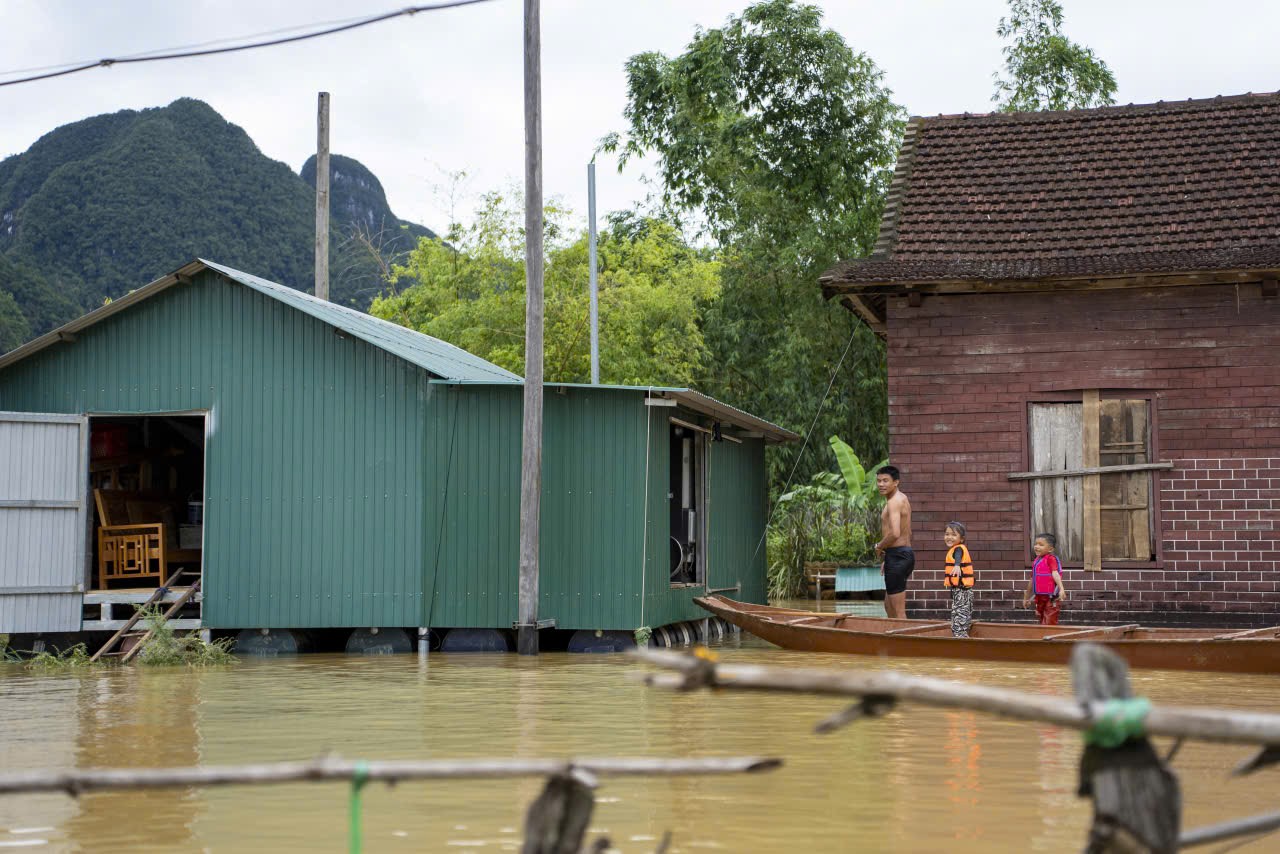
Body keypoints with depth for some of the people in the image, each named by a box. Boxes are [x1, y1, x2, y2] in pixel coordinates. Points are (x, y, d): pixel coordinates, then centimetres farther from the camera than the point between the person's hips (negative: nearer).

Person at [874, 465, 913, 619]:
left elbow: (895, 533, -29)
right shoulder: (902, 499, 17)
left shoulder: (894, 501, -15)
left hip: (897, 555, -10)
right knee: (889, 606, 20)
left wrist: (879, 547, -11)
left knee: (898, 611, -6)